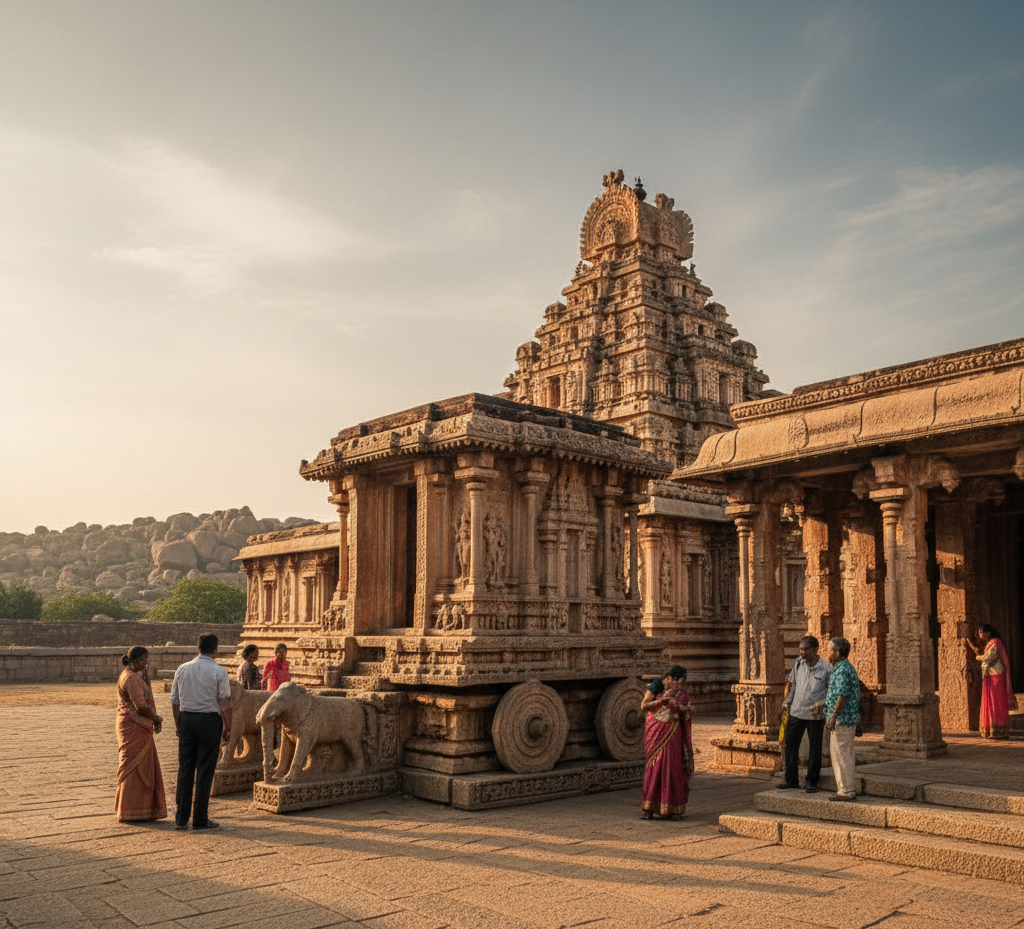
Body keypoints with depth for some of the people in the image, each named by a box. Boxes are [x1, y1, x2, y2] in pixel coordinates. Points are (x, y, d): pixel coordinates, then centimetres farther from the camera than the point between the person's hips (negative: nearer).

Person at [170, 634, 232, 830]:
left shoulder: (182, 669, 5)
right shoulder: (219, 672, -7)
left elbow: (174, 701, 9)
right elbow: (225, 702, -7)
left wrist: (178, 724, 19)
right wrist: (228, 727, 1)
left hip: (186, 718, 4)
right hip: (209, 720, -4)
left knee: (185, 768, 11)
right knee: (205, 769, 2)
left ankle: (181, 818, 15)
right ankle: (200, 819, 8)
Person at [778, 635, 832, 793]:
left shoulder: (826, 669, -10)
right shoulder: (798, 663, 1)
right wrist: (787, 701, 11)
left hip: (815, 716, -4)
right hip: (796, 713, 4)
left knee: (815, 750, 7)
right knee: (791, 747, 6)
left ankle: (811, 782, 21)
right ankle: (791, 780, 17)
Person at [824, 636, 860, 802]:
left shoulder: (842, 670, -16)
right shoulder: (847, 668, 17)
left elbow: (843, 695, -24)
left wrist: (833, 717, -27)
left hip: (842, 719, -11)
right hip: (849, 719, 11)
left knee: (840, 755, -5)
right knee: (845, 755, 15)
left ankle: (846, 790, -2)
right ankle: (846, 788, 20)